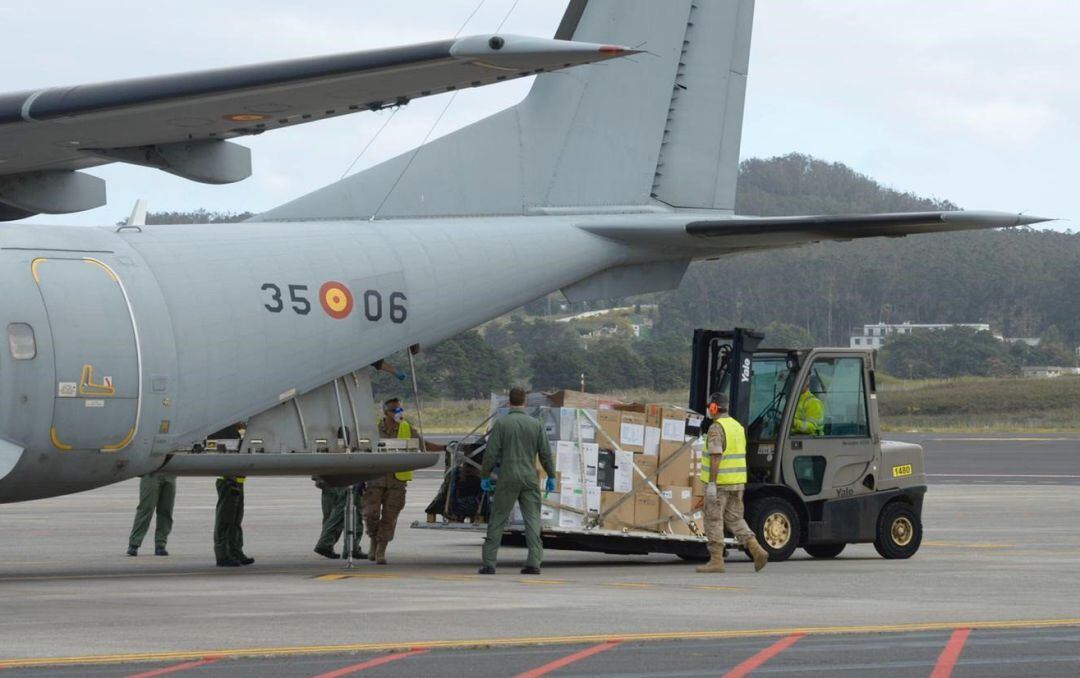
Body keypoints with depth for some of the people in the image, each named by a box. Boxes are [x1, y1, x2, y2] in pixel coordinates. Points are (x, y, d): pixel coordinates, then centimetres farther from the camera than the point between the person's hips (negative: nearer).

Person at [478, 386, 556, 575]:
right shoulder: (536, 425, 3)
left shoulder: (502, 424, -4)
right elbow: (546, 454, 5)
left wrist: (485, 476, 4)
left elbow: (491, 453, -6)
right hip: (530, 479, 2)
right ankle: (534, 562, -6)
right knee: (532, 519, 3)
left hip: (507, 480, -2)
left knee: (497, 521, 4)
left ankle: (489, 562, 4)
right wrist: (551, 476, 15)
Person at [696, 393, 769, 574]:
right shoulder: (738, 427, 13)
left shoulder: (716, 428, -14)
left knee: (714, 520, 0)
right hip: (737, 483, 8)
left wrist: (711, 484, -23)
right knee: (735, 519, 13)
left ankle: (716, 560, 0)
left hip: (719, 482, -8)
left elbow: (716, 456, -21)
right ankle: (756, 550, -2)